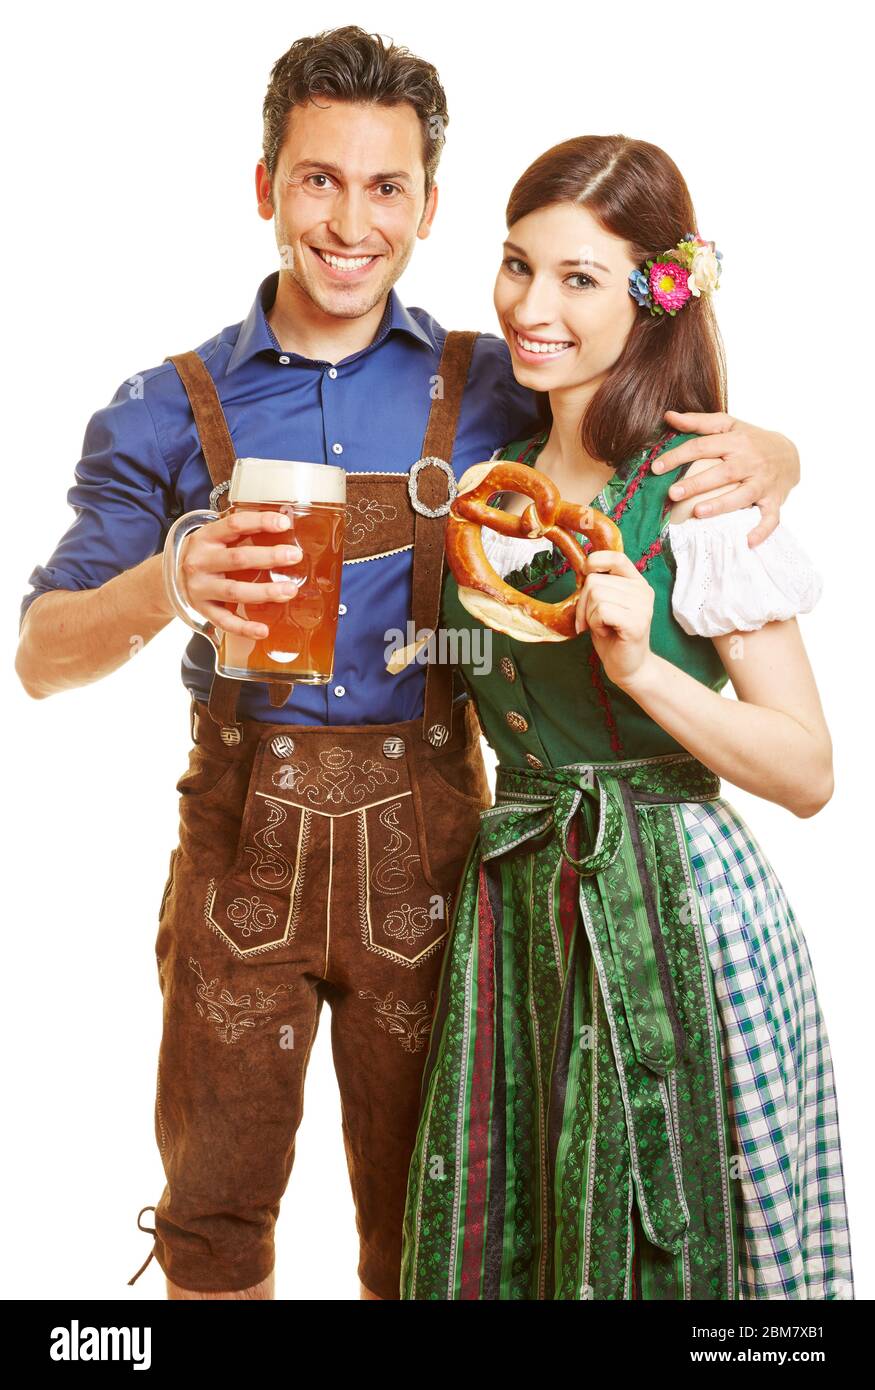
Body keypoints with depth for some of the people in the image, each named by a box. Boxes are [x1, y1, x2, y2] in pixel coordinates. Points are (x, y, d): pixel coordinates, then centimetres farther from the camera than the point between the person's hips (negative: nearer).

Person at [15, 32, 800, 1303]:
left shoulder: (494, 389, 2)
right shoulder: (169, 412, 1)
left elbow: (762, 456, 9)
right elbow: (42, 657, -4)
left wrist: (756, 458, -17)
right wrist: (165, 586, -25)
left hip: (426, 834, 0)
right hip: (244, 831, 0)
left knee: (424, 1220, 13)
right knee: (214, 1213, 13)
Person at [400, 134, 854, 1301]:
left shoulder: (701, 496, -11)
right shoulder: (492, 486, 7)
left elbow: (809, 775, -13)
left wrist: (642, 667, -24)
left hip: (679, 908, -5)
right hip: (513, 903, 5)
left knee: (668, 1242, 10)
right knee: (501, 1243, 16)